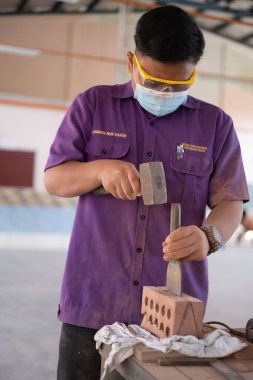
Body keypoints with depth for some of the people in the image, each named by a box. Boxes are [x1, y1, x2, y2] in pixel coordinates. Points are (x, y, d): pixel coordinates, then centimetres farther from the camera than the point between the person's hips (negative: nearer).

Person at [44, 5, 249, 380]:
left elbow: (230, 202, 2)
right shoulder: (93, 105, 5)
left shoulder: (216, 124, 6)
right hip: (92, 301, 0)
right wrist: (100, 170, -16)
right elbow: (54, 178, 5)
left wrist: (209, 237, -21)